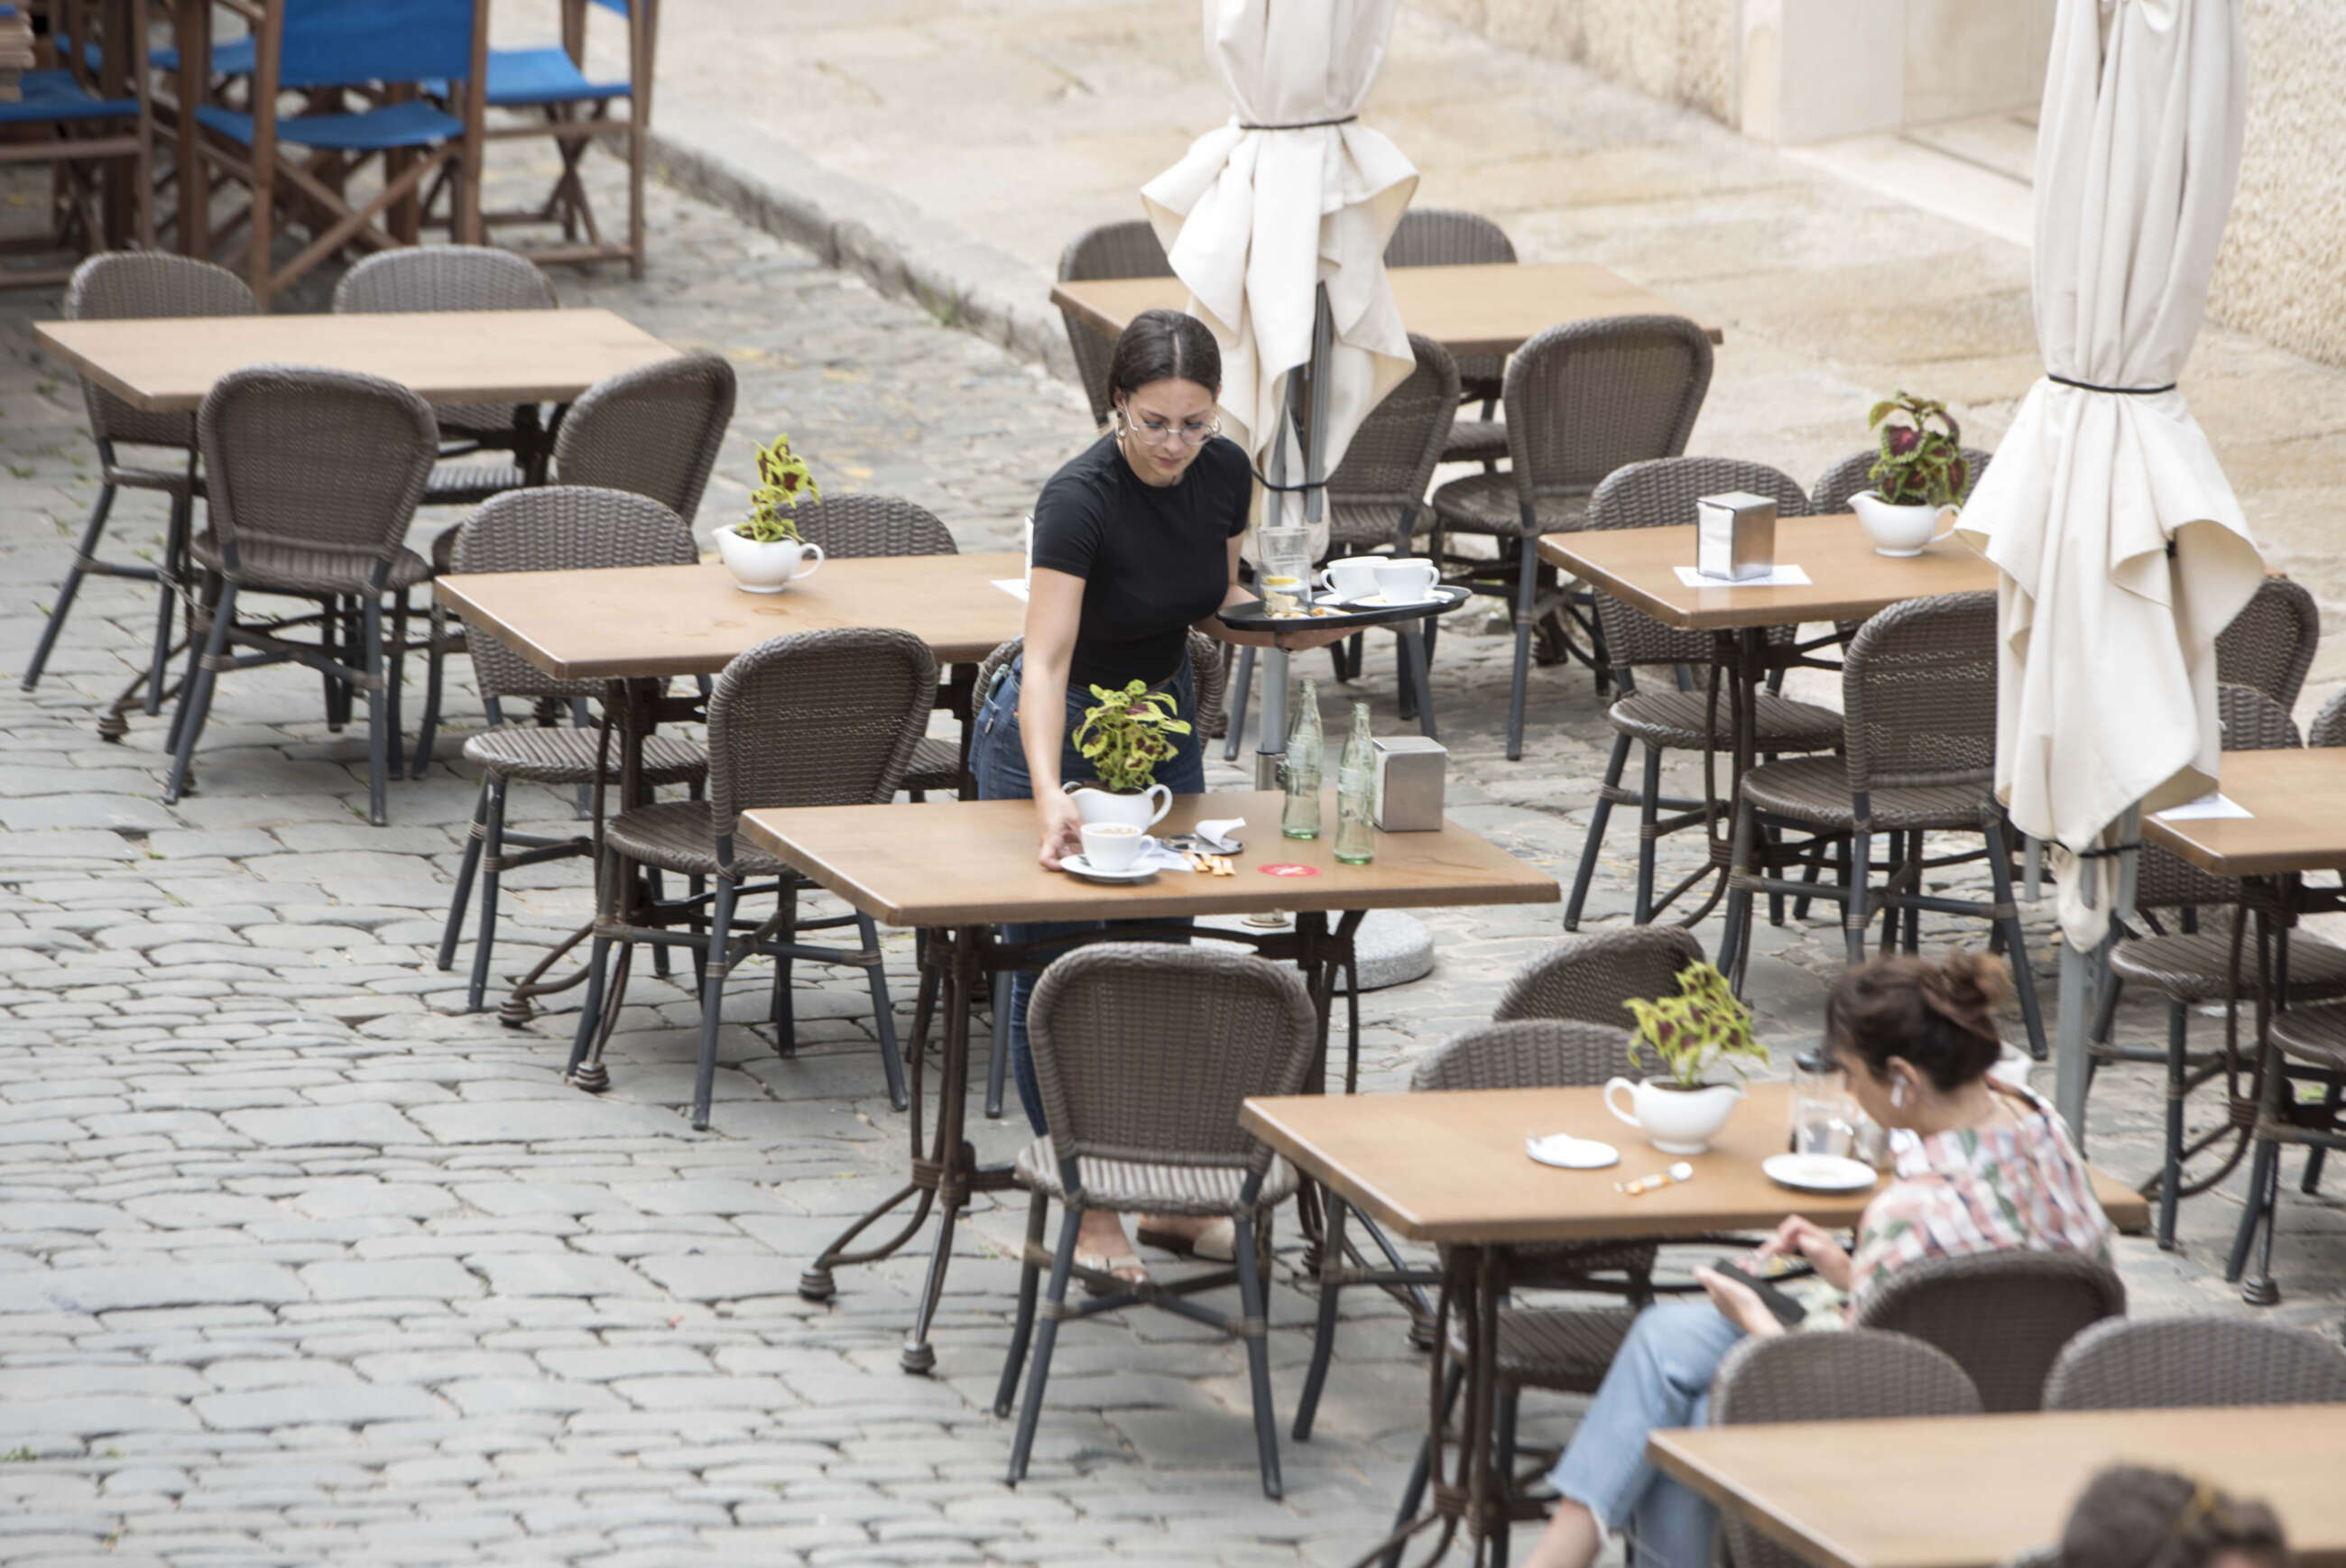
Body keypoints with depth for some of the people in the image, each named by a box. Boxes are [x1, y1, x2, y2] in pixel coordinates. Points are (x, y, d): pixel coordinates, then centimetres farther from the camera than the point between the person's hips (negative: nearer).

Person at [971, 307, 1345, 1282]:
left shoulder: (1224, 474, -12)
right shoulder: (1080, 499, -31)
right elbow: (1047, 660, -40)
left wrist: (1279, 630, -16)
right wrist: (1050, 797, -54)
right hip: (1056, 730, -6)